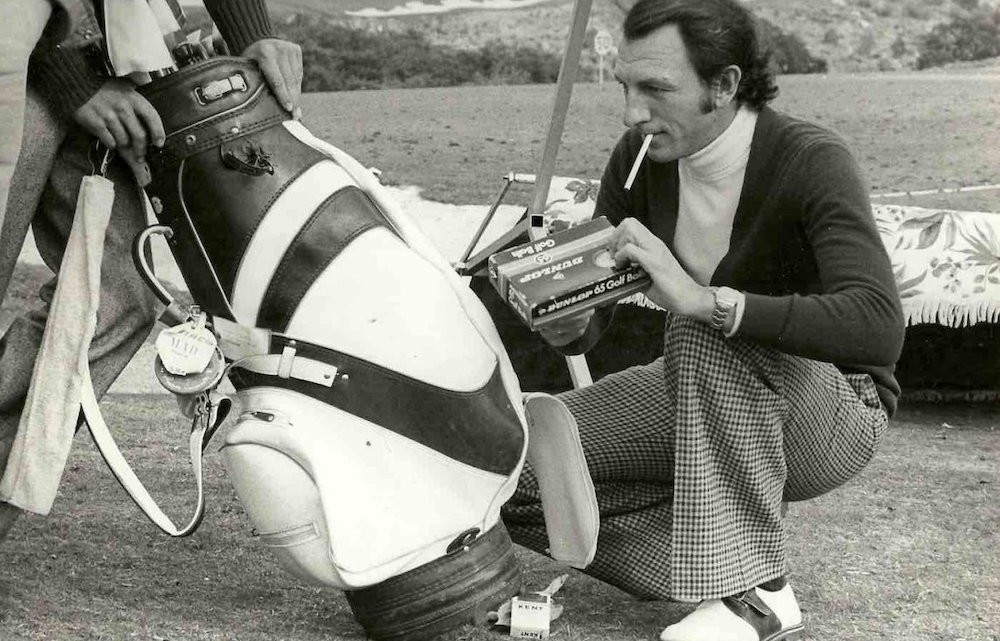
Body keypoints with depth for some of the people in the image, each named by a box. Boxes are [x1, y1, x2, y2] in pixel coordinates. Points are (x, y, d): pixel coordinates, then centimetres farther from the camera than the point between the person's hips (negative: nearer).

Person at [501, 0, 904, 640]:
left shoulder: (813, 161, -25)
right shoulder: (640, 156, -8)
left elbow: (879, 330, -41)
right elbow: (589, 323, -2)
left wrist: (704, 300, -46)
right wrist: (567, 323, -28)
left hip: (834, 415, -5)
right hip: (710, 395, 6)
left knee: (705, 331, -38)